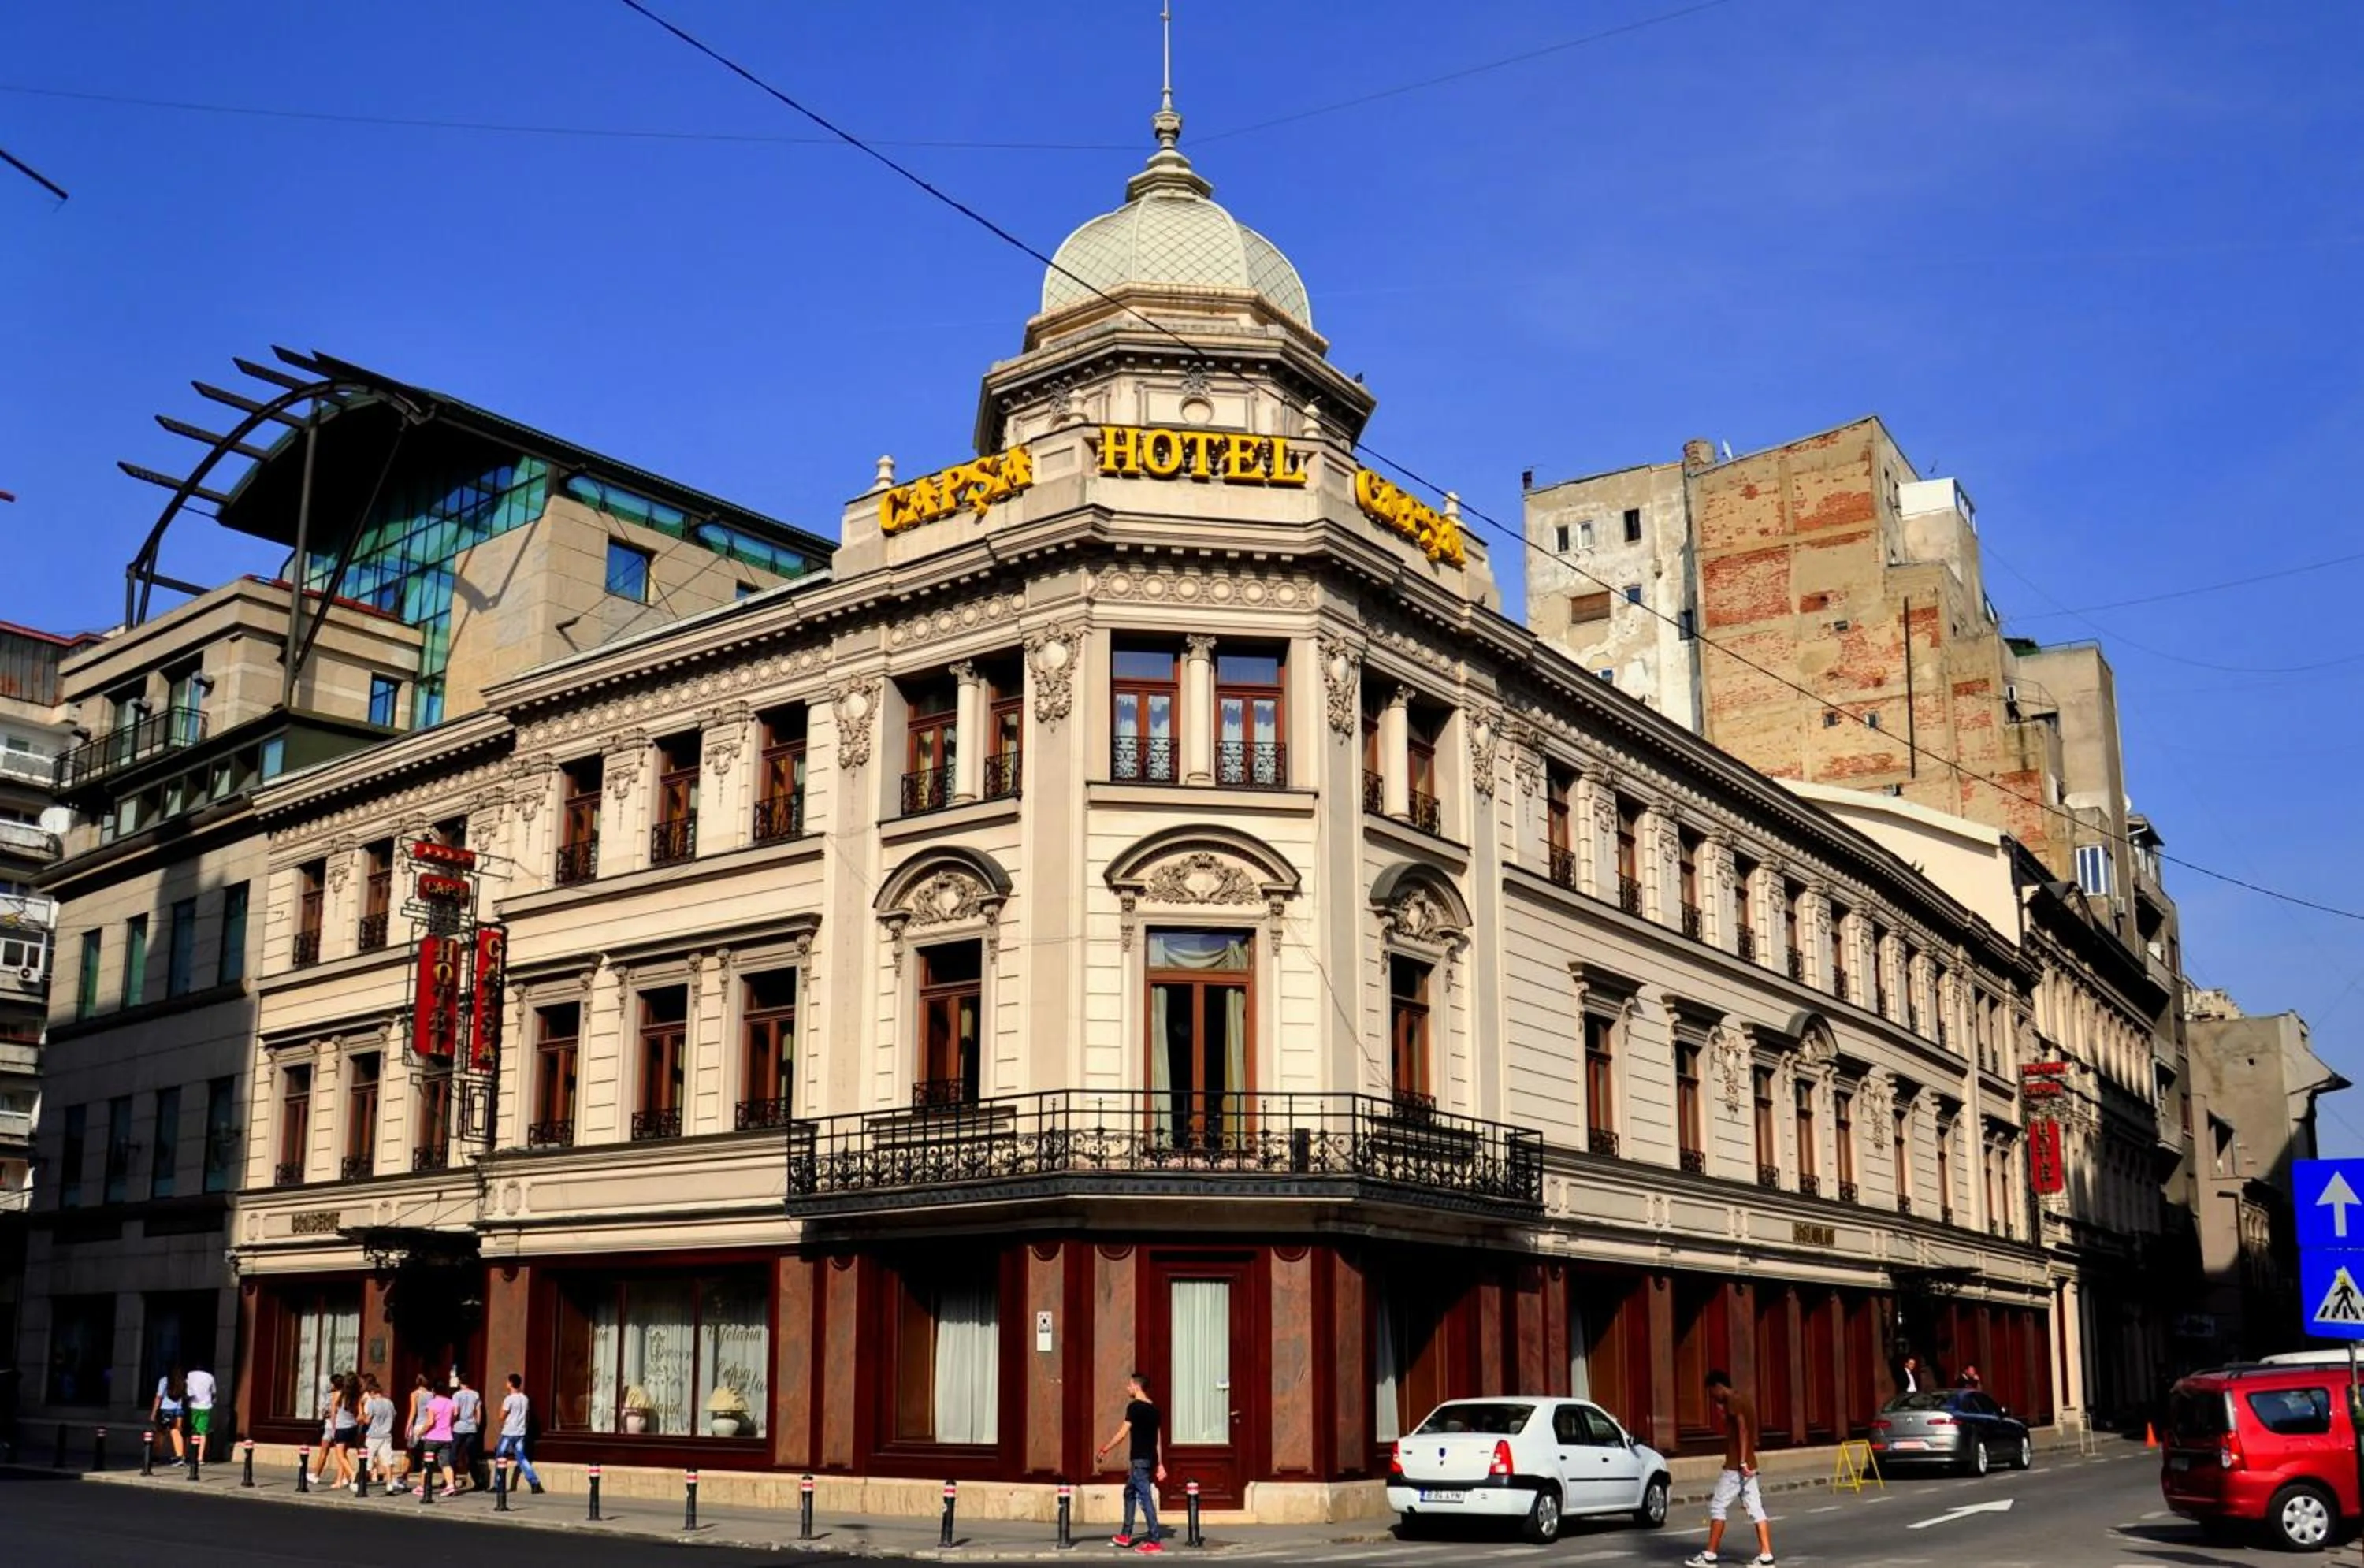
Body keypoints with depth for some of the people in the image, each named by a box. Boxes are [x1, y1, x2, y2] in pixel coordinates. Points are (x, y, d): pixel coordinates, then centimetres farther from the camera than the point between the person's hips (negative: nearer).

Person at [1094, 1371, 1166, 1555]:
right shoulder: (1153, 1408, 13)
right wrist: (1160, 1464, 17)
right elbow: (1159, 1439, 14)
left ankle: (1154, 1542, -9)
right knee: (1129, 1493, 20)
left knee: (1145, 1498, -8)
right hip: (1150, 1459, 9)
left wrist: (1103, 1450, -6)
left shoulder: (1135, 1406, -12)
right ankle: (1125, 1535, 27)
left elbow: (1122, 1433, -14)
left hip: (1139, 1459, -9)